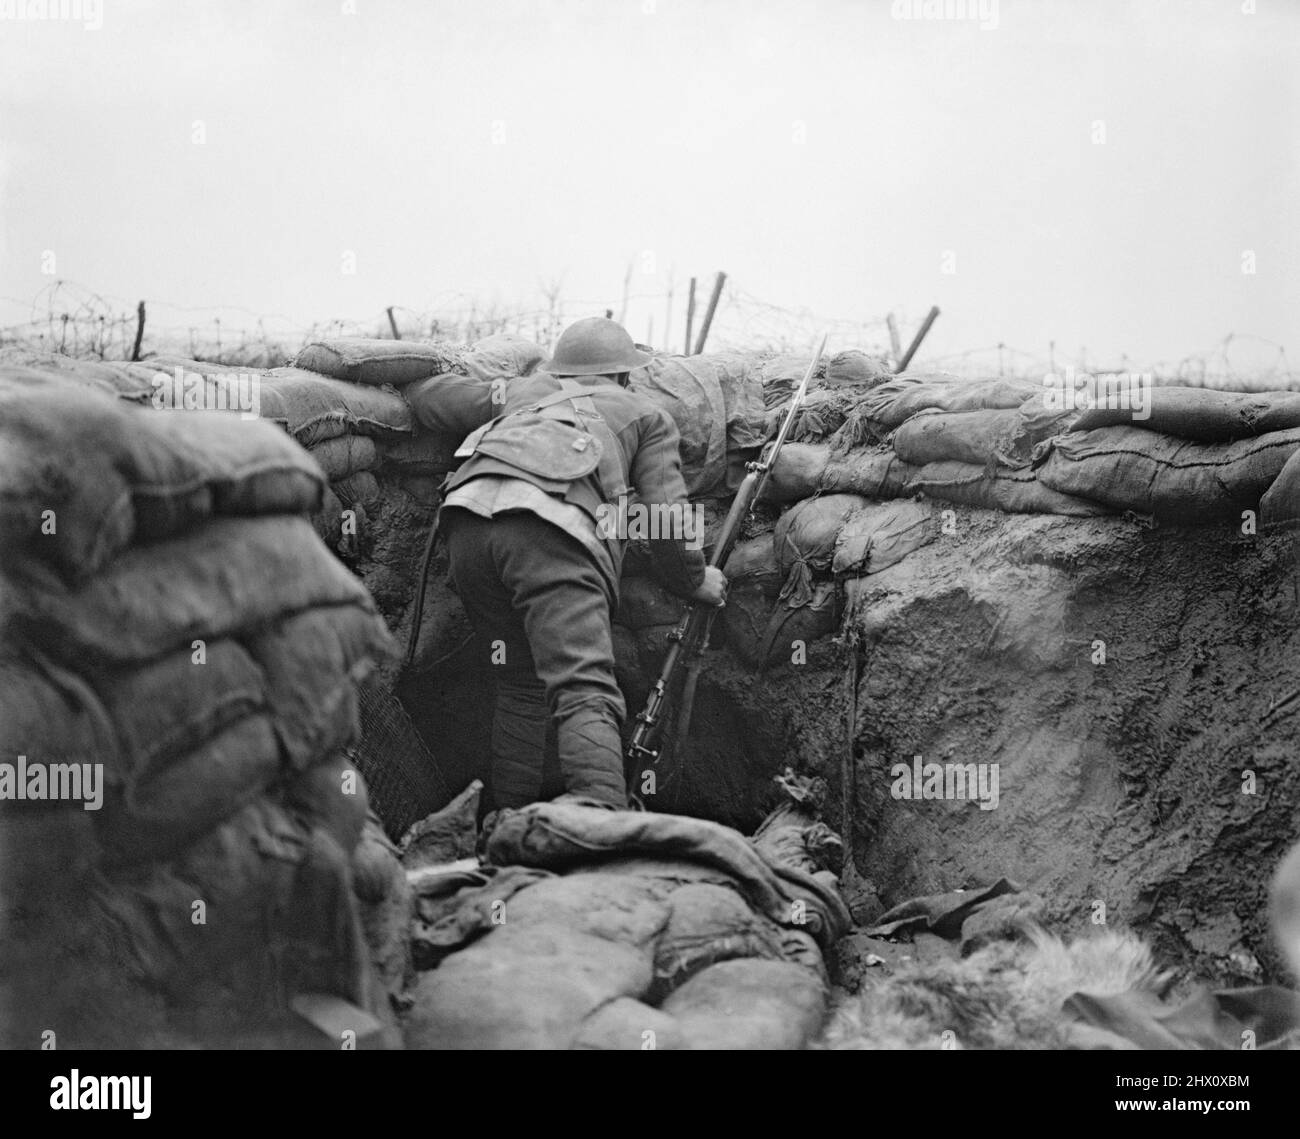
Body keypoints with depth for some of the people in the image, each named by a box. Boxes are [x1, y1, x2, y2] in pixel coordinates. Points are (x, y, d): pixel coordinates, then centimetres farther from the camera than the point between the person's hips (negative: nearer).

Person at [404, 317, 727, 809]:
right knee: (586, 691, -17)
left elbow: (426, 395, 40)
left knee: (521, 685, 19)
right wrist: (695, 580, 35)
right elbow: (667, 516, 20)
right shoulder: (647, 416, 29)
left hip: (468, 515, 5)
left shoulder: (523, 391, 37)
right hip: (553, 533, -5)